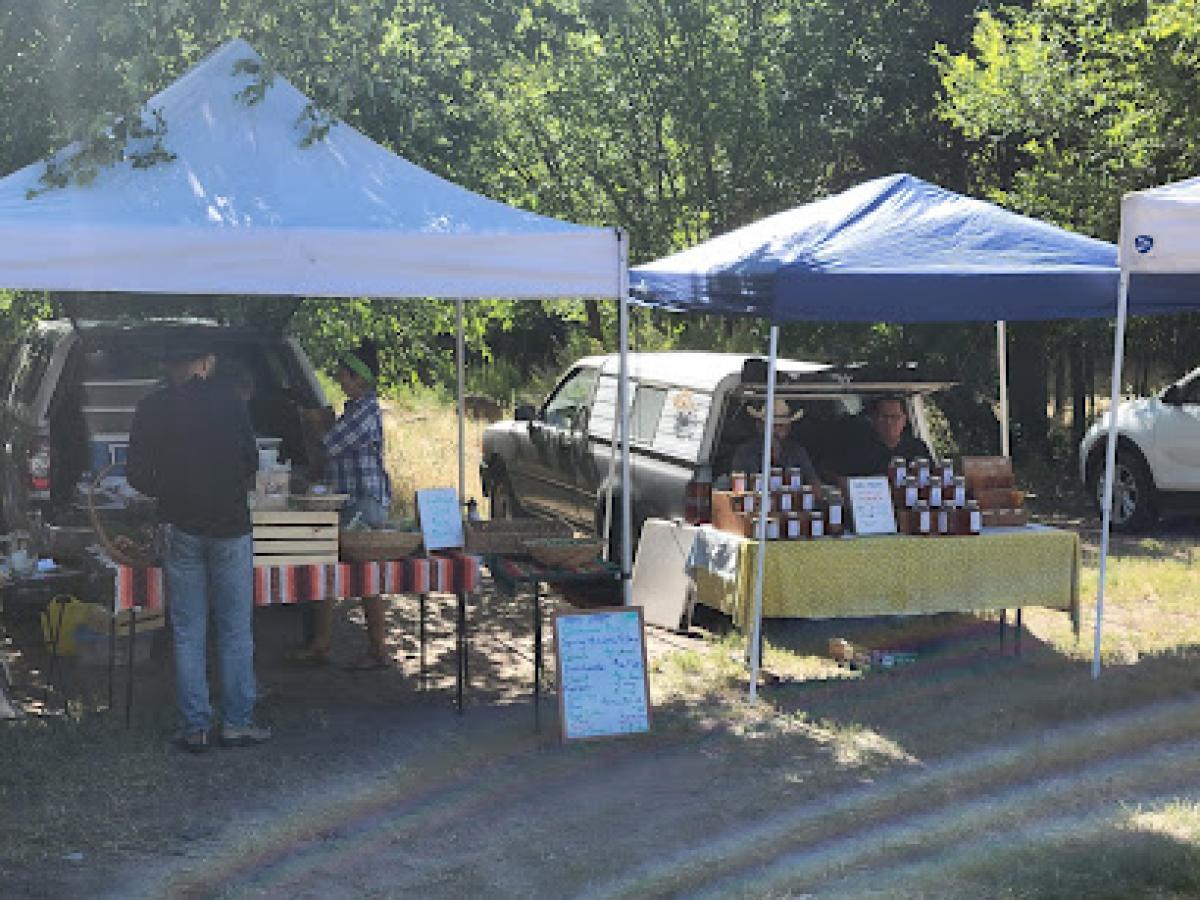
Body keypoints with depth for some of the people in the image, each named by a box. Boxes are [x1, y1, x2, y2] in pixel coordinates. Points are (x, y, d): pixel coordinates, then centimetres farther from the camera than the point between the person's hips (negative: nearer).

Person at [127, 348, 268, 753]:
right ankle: (236, 723, 8)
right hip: (230, 525, -1)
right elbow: (251, 461, -2)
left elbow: (138, 475, 0)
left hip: (181, 527, 2)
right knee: (236, 631, 6)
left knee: (188, 634, 7)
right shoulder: (226, 396, -4)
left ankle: (194, 728, 7)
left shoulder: (151, 407, 0)